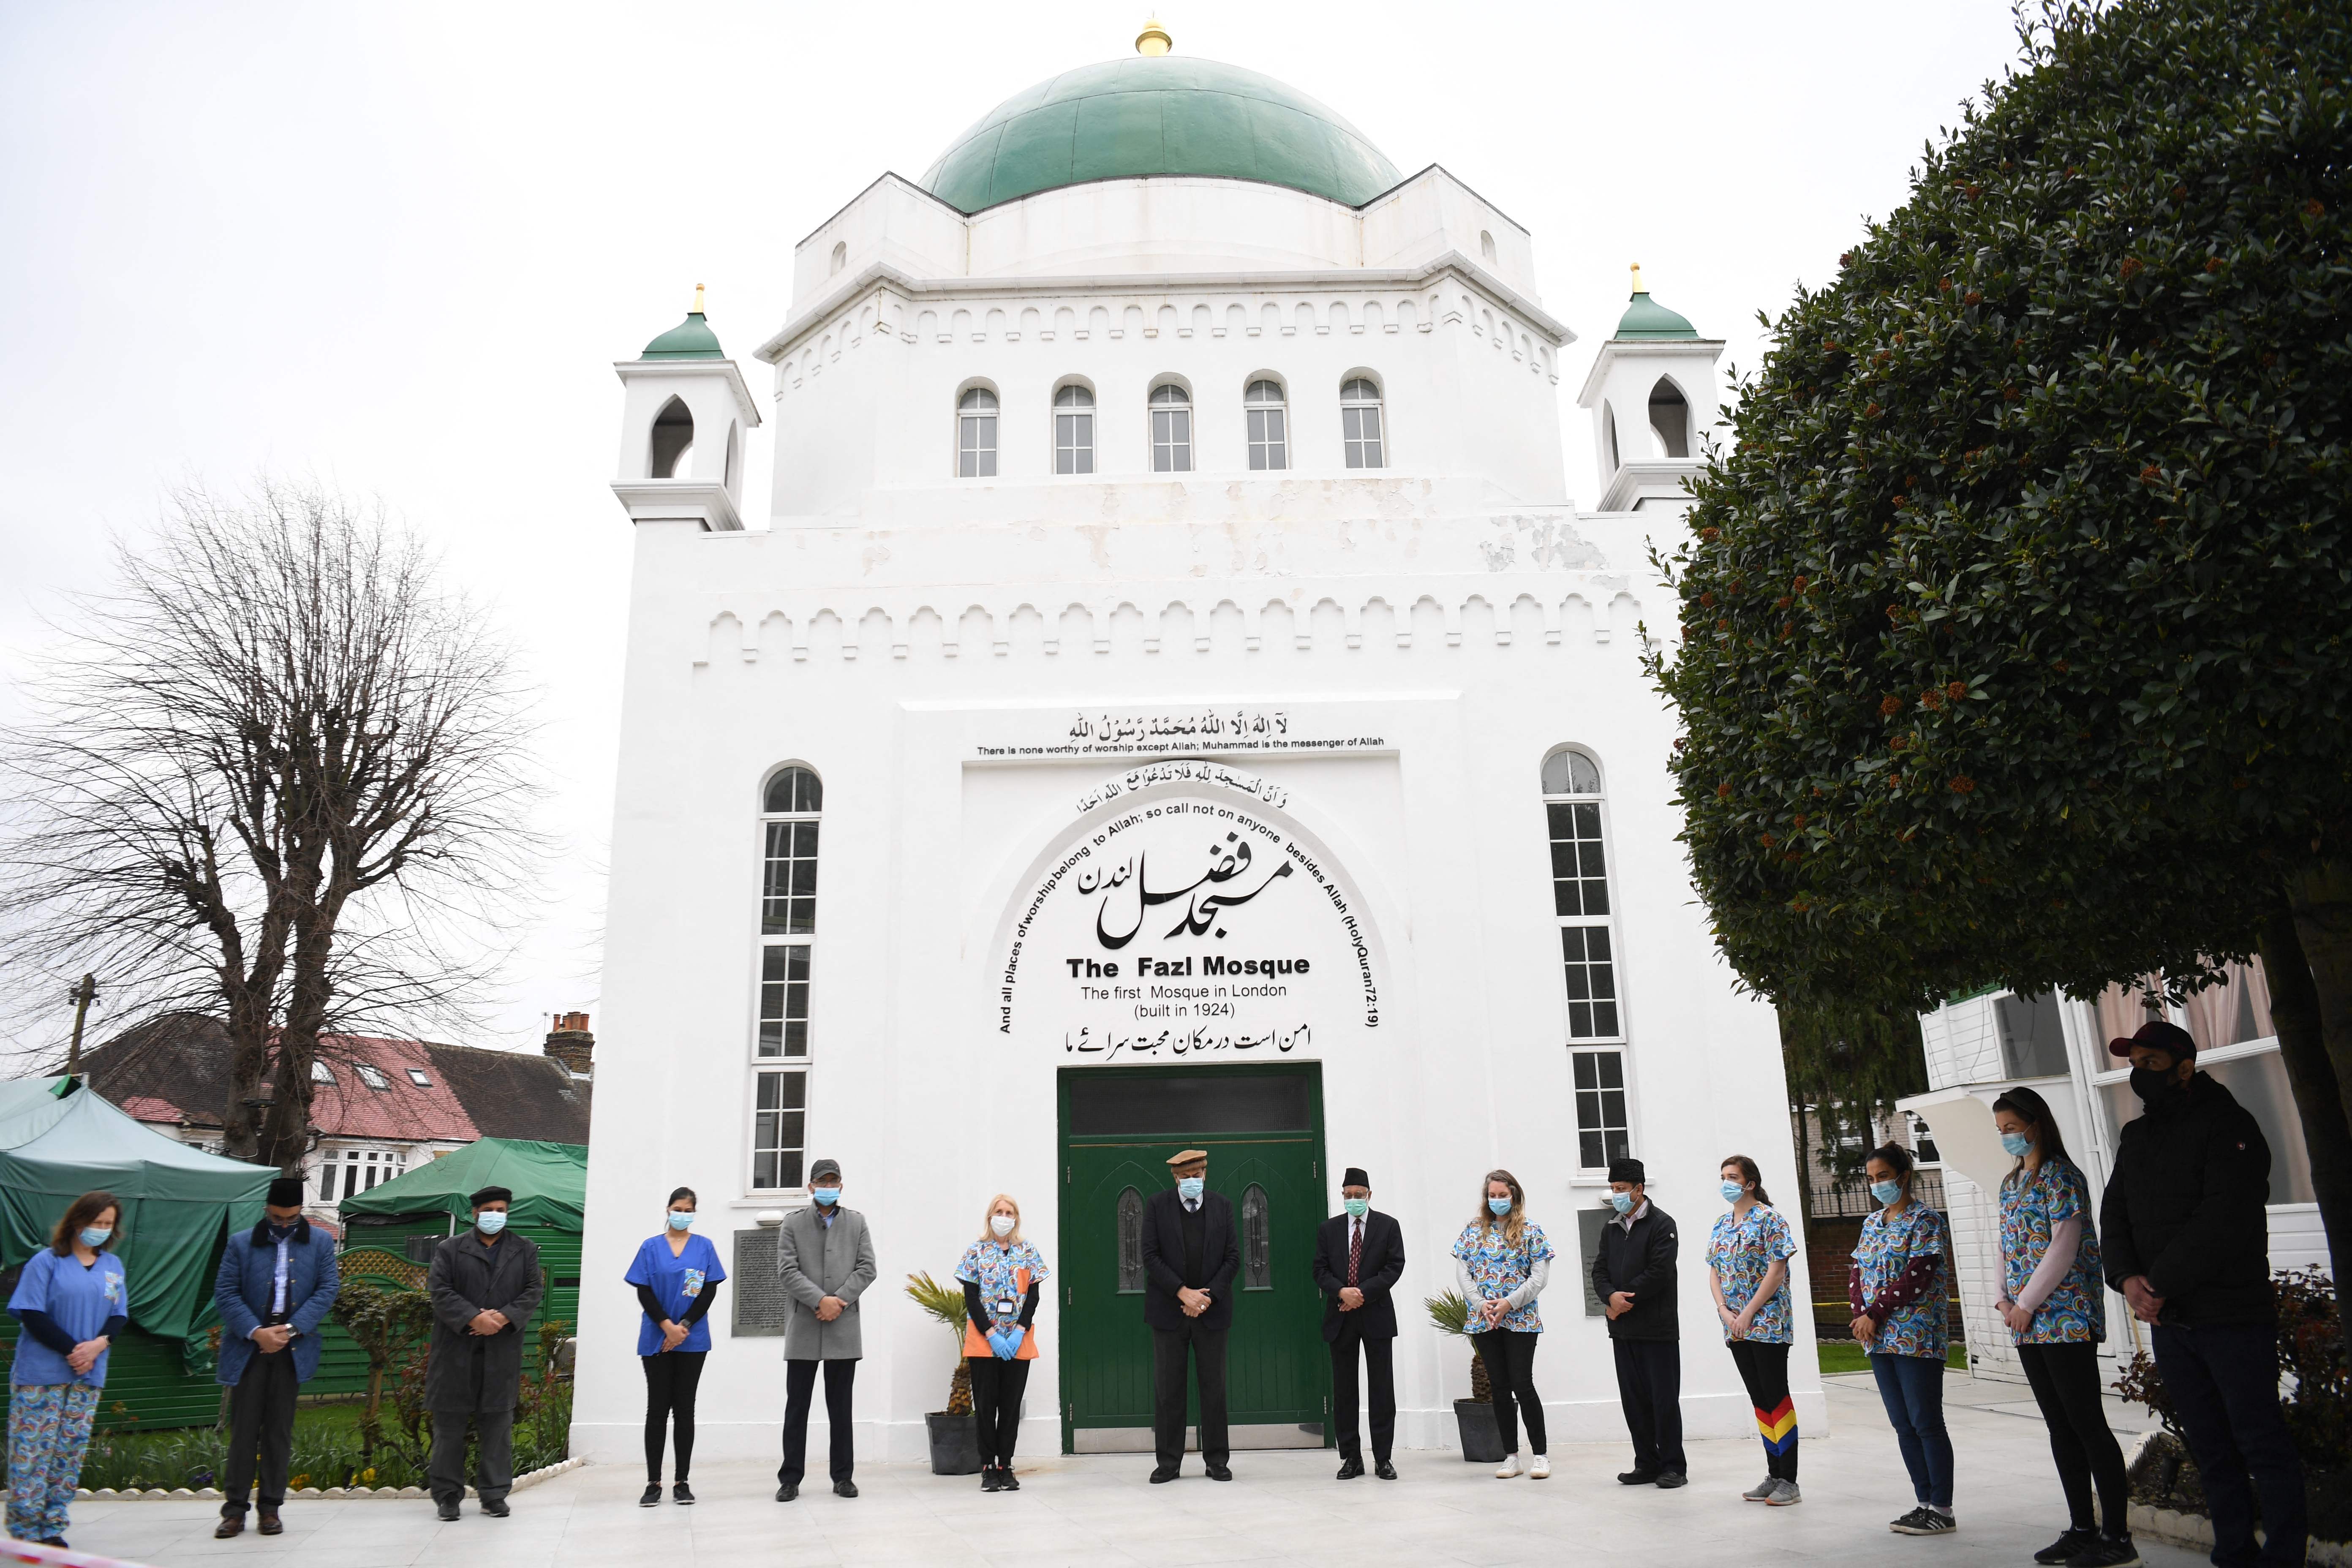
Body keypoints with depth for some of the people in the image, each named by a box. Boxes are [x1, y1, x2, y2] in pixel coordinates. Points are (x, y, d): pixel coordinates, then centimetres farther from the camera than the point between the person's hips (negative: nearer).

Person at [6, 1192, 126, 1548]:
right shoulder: (47, 1262, -4)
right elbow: (32, 1315, -10)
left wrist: (99, 1344, -11)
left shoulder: (113, 1266, 10)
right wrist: (72, 1350, -14)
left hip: (88, 1375, 4)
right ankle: (26, 1531, 8)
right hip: (41, 1374, -4)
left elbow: (120, 1315, 9)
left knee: (71, 1451, 6)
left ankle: (52, 1528, 14)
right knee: (32, 1450, -2)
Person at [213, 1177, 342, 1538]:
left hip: (292, 1349, 0)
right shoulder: (241, 1244, 5)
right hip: (248, 1347, 0)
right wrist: (256, 1331, -13)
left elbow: (328, 1289, 0)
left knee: (280, 1430, 6)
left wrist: (290, 1329, -11)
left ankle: (271, 1507, 14)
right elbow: (225, 1293, -1)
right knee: (243, 1429, 1)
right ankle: (234, 1508, 10)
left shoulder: (321, 1243, 6)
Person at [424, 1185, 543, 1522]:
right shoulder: (450, 1249, 5)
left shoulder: (524, 1250, 11)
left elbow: (532, 1292, 4)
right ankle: (447, 1494, 14)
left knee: (498, 1424, 5)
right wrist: (474, 1318, -17)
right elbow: (439, 1290, -5)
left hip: (502, 1352, 1)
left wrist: (503, 1317, -12)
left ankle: (495, 1494, 12)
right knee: (450, 1423, 4)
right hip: (456, 1352, -1)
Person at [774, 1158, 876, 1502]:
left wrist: (839, 1300, -11)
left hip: (844, 1328, 1)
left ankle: (843, 1476, 15)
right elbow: (787, 1270, -6)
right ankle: (791, 1478, 12)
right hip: (803, 1329, -1)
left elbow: (867, 1268, 2)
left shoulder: (857, 1222, 9)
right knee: (797, 1407, 4)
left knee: (841, 1408, 8)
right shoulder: (793, 1223, 4)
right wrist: (821, 1300, -15)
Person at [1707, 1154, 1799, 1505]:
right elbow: (1715, 1273, 12)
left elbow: (1777, 1270, -14)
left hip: (1768, 1322, -7)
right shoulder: (1721, 1225, 13)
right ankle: (1774, 1476, 17)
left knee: (1777, 1397, -3)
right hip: (1735, 1327, 7)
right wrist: (1725, 1312, -5)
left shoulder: (1769, 1219, -8)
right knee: (1759, 1399, 10)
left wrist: (1748, 1314, -17)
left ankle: (1789, 1481, 2)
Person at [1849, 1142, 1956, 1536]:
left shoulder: (1924, 1220, -7)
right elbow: (1856, 1272, 13)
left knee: (1926, 1422, -3)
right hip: (1880, 1339, 7)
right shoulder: (1871, 1222, 15)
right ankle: (1925, 1502, 18)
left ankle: (1942, 1510, 5)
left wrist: (1876, 1315, -15)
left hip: (1917, 1336, -7)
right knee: (1903, 1425, 10)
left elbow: (1916, 1277, -16)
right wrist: (1860, 1315, -4)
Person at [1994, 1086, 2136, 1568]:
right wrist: (2005, 1299, 4)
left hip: (2065, 1316, -8)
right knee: (2061, 1427, 11)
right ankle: (2082, 1528, 17)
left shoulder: (2061, 1175, -8)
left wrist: (2026, 1304, -14)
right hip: (2028, 1326, 8)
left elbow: (2064, 1245, -15)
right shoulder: (2010, 1183, 17)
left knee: (2088, 1424, -5)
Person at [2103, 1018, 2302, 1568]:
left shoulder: (2227, 1125, -9)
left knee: (2261, 1443, -2)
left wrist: (2162, 1286, -17)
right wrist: (2128, 1277, -7)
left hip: (2232, 1317, -7)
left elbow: (2224, 1220, -18)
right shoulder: (2136, 1136, 14)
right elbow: (2114, 1214, 11)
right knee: (2210, 1448, 12)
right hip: (2168, 1320, 7)